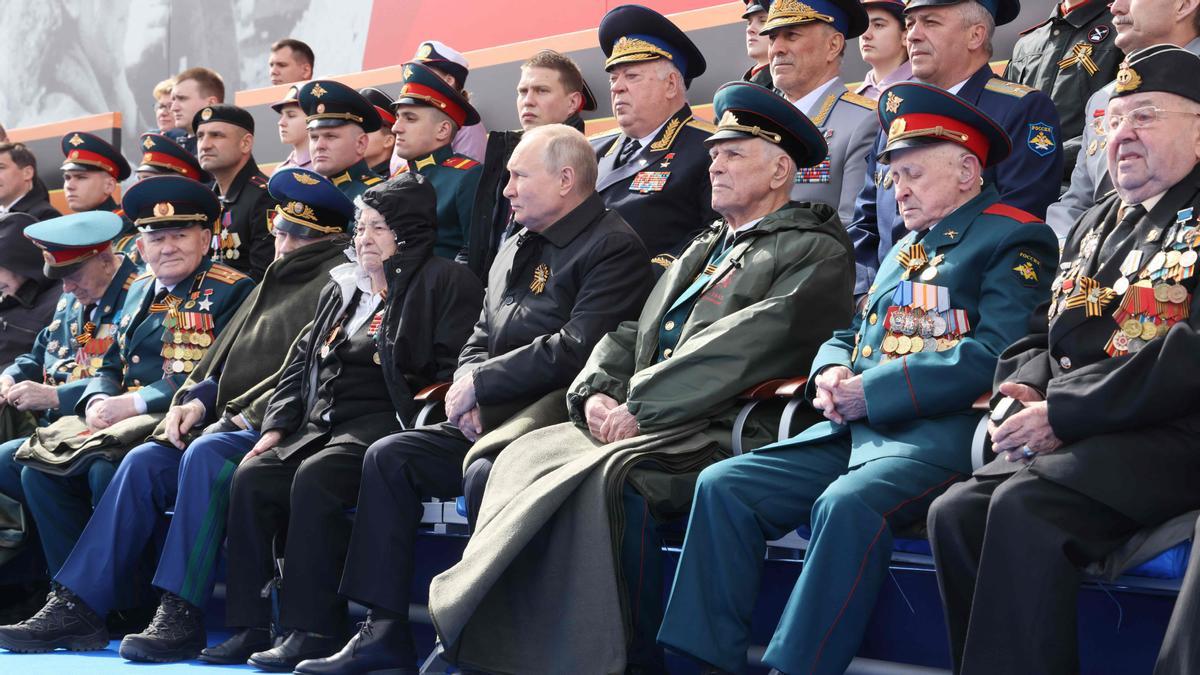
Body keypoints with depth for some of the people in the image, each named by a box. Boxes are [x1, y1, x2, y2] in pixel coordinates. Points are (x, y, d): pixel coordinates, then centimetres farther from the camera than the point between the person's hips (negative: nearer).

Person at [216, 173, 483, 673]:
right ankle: (249, 623, -14)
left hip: (385, 423, -8)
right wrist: (276, 425, 11)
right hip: (323, 423, 8)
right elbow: (302, 362, 23)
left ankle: (312, 631, -29)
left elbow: (454, 369, -9)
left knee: (314, 479, -32)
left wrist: (418, 421, -21)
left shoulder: (444, 282, 1)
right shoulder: (342, 288, 24)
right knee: (251, 477, -16)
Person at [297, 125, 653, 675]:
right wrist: (467, 390, -2)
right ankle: (385, 630, -7)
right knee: (389, 456, -6)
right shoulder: (516, 250, 21)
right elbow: (479, 340, 22)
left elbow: (576, 349, -20)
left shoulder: (613, 248, -8)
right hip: (490, 422, 9)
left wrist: (481, 382, -13)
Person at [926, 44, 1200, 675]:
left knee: (1022, 508, -30)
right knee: (955, 512, -17)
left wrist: (1061, 411, -17)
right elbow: (1039, 333, 23)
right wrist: (1021, 396, -1)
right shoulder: (1097, 224, 23)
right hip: (1068, 437, 7)